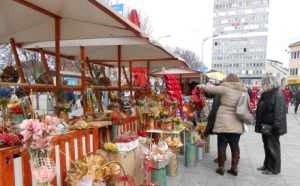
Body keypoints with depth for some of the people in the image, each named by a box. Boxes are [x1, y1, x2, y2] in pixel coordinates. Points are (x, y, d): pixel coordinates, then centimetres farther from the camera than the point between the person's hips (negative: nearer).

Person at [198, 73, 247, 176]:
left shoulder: (225, 89, -7)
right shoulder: (243, 90, 8)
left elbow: (211, 89, -2)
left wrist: (201, 86, 14)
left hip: (224, 122, -4)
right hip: (237, 123, 5)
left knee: (222, 145, 4)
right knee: (235, 145, 11)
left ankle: (221, 168, 13)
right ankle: (234, 168, 18)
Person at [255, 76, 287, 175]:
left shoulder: (278, 95, -17)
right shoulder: (266, 94, 10)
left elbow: (279, 113, -22)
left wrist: (276, 127, -24)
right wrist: (260, 124, 16)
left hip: (272, 127, -9)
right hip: (265, 126, 9)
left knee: (273, 147, 4)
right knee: (267, 146, 17)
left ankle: (274, 168, 18)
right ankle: (267, 165, 30)